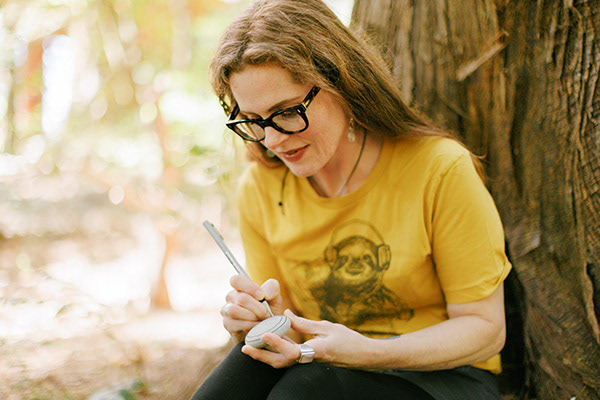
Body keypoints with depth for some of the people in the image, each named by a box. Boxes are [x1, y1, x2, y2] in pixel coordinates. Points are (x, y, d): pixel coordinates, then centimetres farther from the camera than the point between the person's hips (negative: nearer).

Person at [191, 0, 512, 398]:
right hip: (321, 368, 3)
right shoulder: (260, 188, -2)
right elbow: (285, 318, 8)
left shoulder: (440, 170, -15)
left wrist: (369, 353, -29)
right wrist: (257, 323, -18)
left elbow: (485, 327, -12)